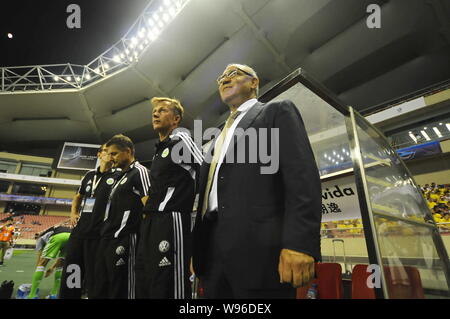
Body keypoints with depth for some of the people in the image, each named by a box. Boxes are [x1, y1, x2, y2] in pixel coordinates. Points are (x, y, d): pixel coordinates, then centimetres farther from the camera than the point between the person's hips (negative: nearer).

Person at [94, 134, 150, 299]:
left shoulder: (139, 171, -7)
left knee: (120, 291, -1)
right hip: (107, 239, 10)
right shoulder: (121, 177, 22)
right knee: (100, 289, 17)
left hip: (123, 239, -10)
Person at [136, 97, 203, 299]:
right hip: (150, 222, 9)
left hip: (171, 220, -9)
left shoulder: (181, 140, -3)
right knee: (145, 285, 16)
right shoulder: (159, 150, 22)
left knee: (167, 287, -5)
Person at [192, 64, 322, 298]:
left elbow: (302, 175, -8)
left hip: (257, 246, -6)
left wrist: (300, 243, -19)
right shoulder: (218, 138, 25)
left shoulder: (278, 112, 6)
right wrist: (196, 247, 15)